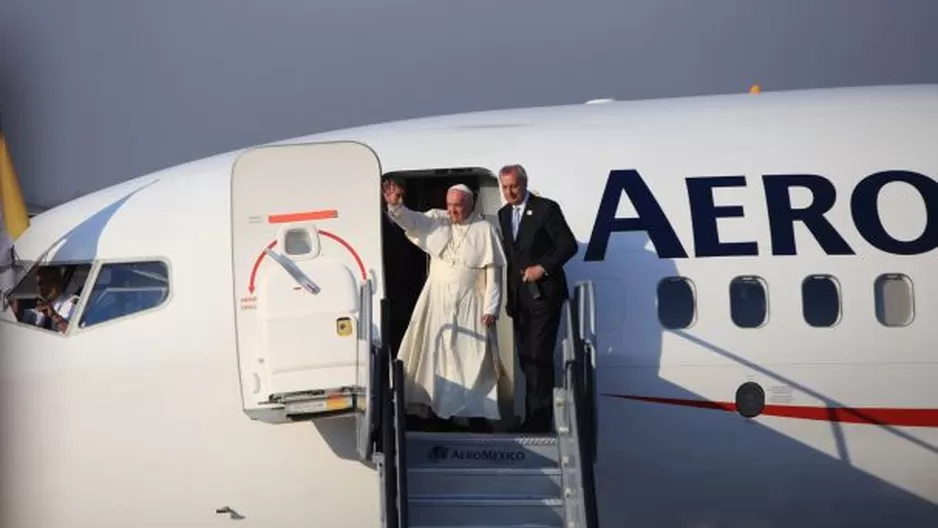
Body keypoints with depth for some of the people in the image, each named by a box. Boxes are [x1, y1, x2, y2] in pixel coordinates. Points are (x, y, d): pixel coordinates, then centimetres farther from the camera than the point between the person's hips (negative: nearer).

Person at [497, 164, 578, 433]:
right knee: (526, 358, 8)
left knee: (539, 356, -11)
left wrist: (543, 267, -16)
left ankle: (539, 418, -9)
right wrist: (507, 294, 11)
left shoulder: (546, 208, -5)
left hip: (543, 294, -6)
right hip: (518, 297, 6)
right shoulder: (503, 214, 14)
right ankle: (533, 419, 13)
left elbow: (569, 245, -8)